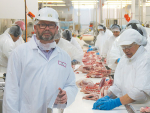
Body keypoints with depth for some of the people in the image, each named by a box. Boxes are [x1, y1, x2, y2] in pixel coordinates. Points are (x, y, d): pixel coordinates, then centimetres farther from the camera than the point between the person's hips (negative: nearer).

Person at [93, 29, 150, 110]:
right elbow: (118, 85, 11)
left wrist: (115, 102, -24)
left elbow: (141, 91, -21)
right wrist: (108, 97, -6)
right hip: (126, 106, 6)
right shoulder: (124, 58, 12)